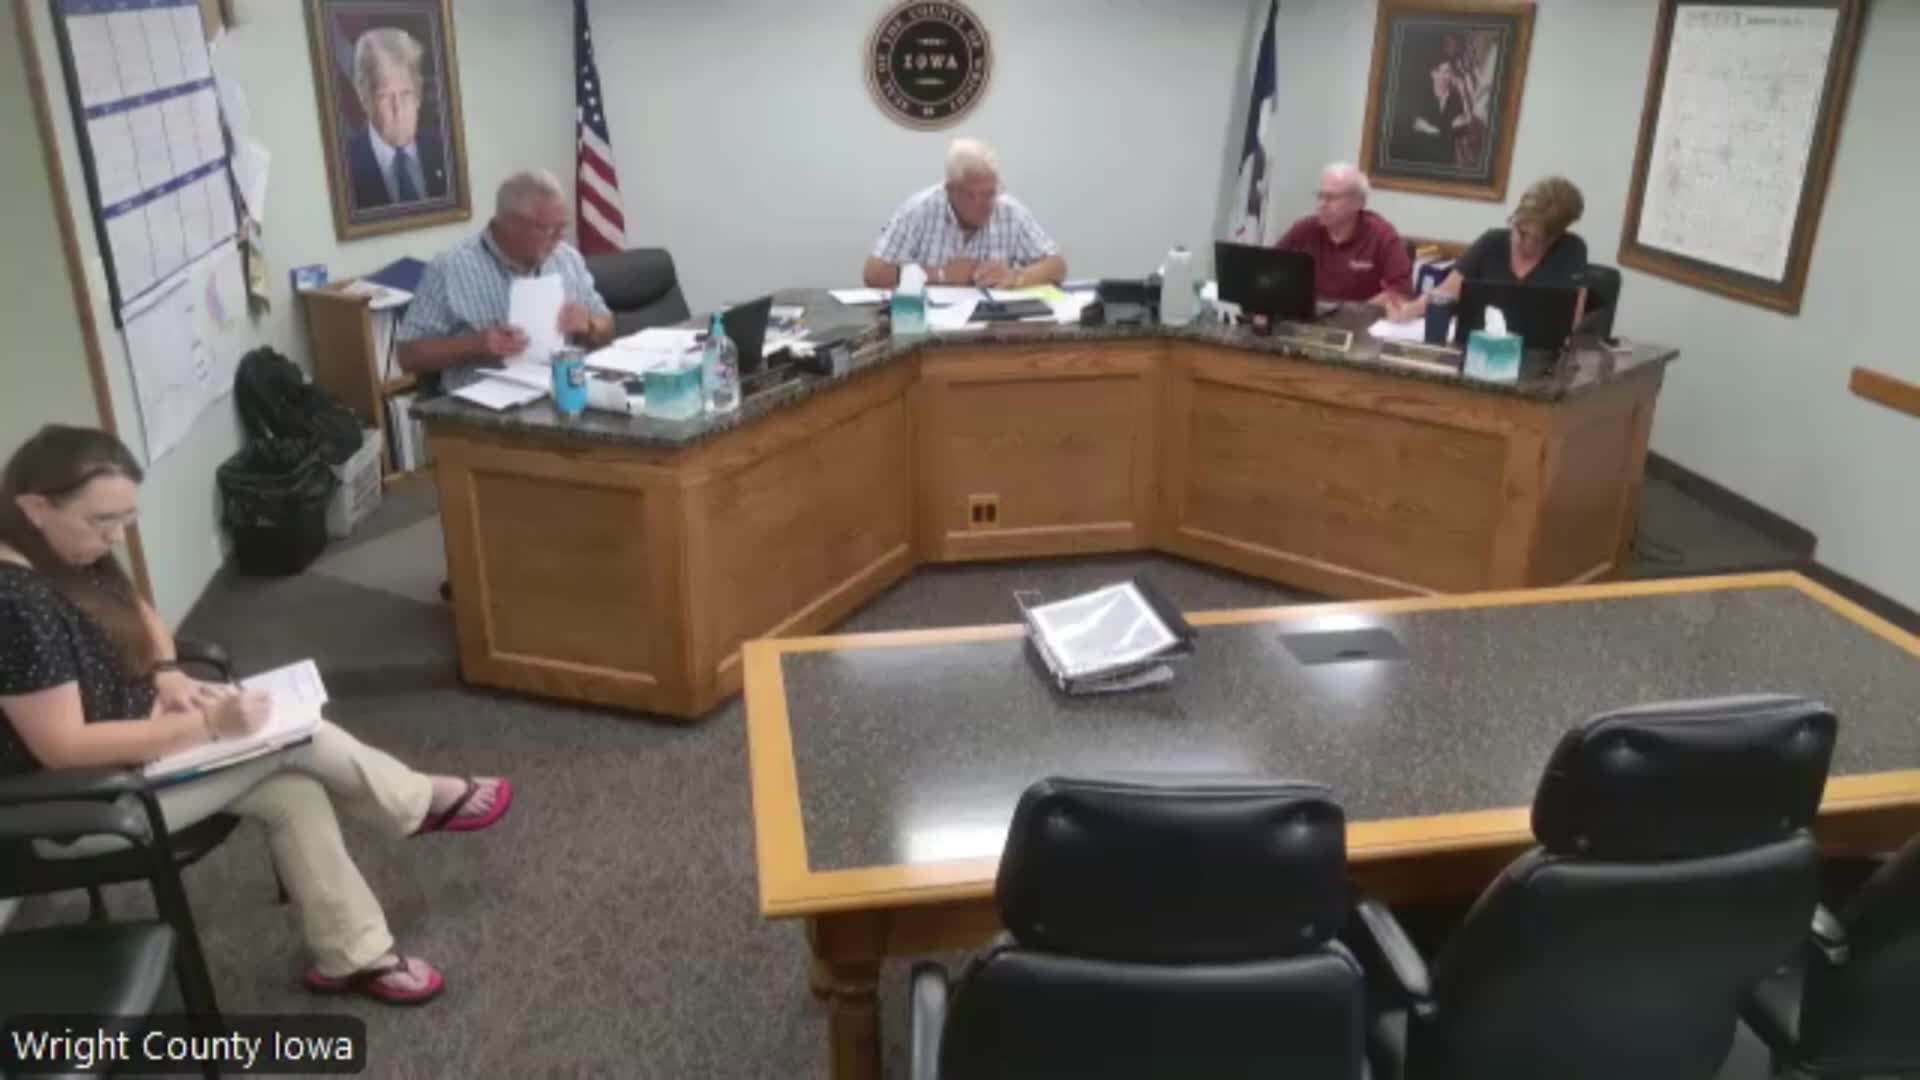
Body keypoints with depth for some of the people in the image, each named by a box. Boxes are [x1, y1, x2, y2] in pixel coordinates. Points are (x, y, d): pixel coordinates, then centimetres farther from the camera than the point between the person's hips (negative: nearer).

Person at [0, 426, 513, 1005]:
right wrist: (209, 725, -29)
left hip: (131, 738, 9)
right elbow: (64, 748, -29)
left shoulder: (69, 555, -2)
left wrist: (168, 676, -5)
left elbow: (139, 617, 15)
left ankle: (354, 956, 5)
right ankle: (423, 802, 9)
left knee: (293, 792, -6)